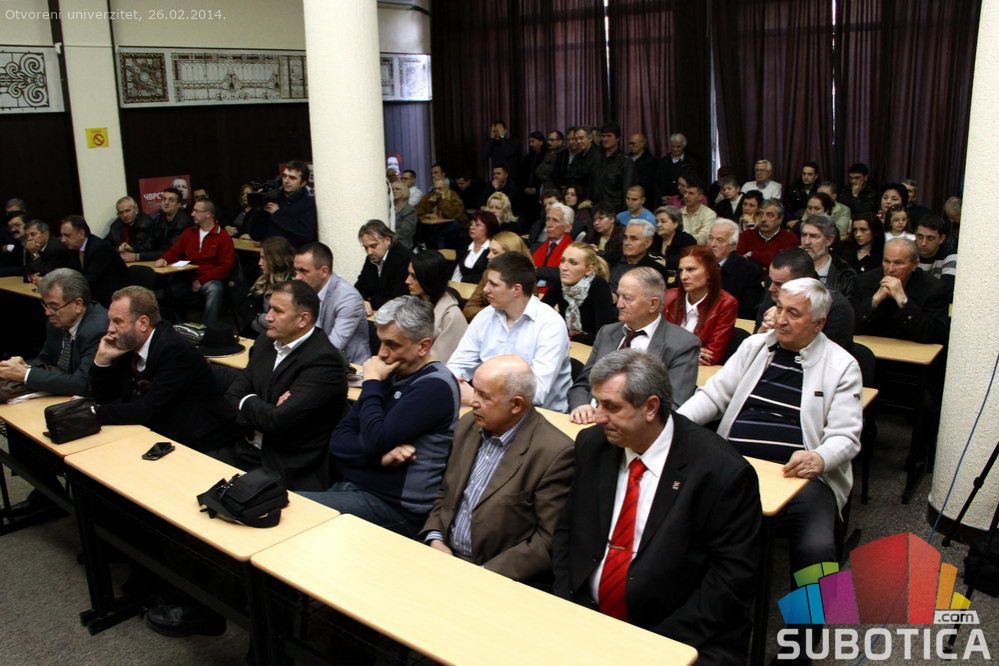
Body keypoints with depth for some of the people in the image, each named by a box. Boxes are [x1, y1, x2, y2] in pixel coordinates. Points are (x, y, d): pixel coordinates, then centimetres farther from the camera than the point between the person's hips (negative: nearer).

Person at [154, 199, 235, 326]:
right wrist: (164, 259, -3)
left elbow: (226, 266, -7)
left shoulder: (223, 236, -1)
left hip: (210, 280, -4)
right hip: (186, 277, 5)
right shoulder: (189, 232, 14)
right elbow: (175, 251, 22)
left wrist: (201, 281, -13)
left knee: (214, 289, -36)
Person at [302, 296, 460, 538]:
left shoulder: (434, 386, -13)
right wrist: (380, 455, -14)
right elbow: (338, 442, 7)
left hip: (395, 508, -7)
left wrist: (372, 382, -8)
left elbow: (374, 441, -22)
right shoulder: (389, 375, 11)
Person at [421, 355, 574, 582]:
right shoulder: (468, 425, 5)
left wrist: (485, 573, -19)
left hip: (500, 575, -6)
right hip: (444, 557, 7)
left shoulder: (554, 453, -16)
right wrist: (435, 539, -1)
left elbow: (549, 542, -15)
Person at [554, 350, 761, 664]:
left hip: (677, 637, -3)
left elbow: (733, 575, -11)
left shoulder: (722, 471, -14)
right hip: (586, 619, 4)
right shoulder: (591, 445, 1)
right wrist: (565, 604, -4)